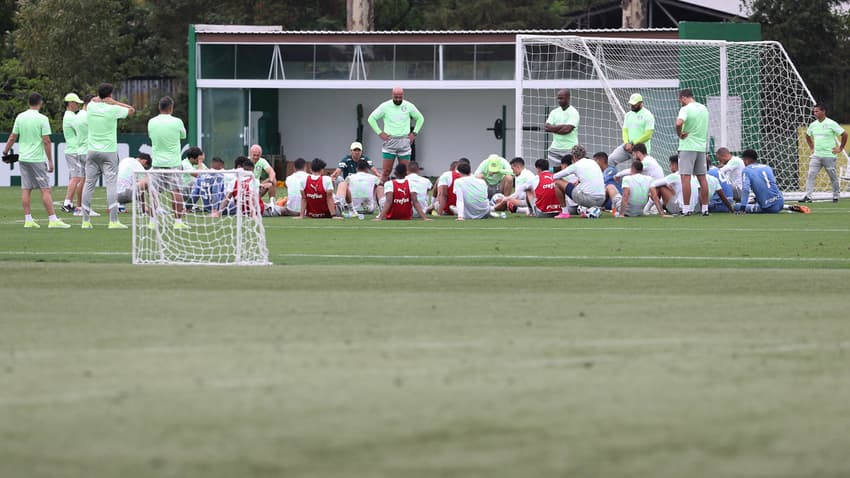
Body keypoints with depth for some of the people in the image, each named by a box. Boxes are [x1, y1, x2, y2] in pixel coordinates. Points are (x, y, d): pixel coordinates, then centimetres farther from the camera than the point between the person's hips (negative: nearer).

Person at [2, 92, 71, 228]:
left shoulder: (20, 117, 3)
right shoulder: (42, 119, -10)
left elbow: (13, 137, 6)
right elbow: (46, 141, -11)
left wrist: (5, 152, 21)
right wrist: (50, 161, -7)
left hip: (23, 158, 5)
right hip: (37, 159, -5)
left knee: (26, 189, 6)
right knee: (45, 189, -4)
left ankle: (28, 220, 5)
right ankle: (52, 220, -7)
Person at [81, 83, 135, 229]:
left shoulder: (92, 106, 2)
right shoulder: (113, 109, -8)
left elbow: (94, 99, 27)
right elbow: (131, 110, 7)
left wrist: (100, 98, 7)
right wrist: (114, 102, 0)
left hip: (92, 151, 4)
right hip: (109, 151, -4)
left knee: (89, 185, 4)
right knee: (111, 185, -6)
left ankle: (85, 221, 3)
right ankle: (113, 221, -12)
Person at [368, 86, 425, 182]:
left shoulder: (409, 106, 3)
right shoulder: (385, 106, -1)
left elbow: (420, 118, 17)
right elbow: (371, 119, 6)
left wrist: (414, 133, 7)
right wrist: (380, 133, -1)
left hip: (404, 142, 1)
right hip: (389, 141, -1)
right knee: (386, 171, -5)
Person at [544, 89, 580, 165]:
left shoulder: (573, 112, -5)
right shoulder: (554, 112, 11)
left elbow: (567, 129, -17)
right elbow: (547, 128, -1)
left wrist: (552, 128, -9)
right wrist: (561, 126, -13)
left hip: (569, 148, -5)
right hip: (555, 148, 5)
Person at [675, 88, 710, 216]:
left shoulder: (686, 109, -12)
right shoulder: (704, 108, 12)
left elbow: (679, 123, -29)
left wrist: (679, 134, -14)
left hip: (687, 147, -7)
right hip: (701, 147, 7)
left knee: (685, 177, -6)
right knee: (702, 178, 10)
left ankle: (686, 209, -10)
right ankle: (705, 208, 11)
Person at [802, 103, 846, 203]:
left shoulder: (831, 124, -9)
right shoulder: (813, 125, 8)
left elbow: (844, 134, -5)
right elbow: (807, 136, 27)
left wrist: (840, 148, -4)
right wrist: (812, 148, 18)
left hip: (829, 156, -4)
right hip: (816, 155, 4)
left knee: (833, 177, 6)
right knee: (811, 175, -9)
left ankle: (836, 196, 21)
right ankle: (808, 196, -12)